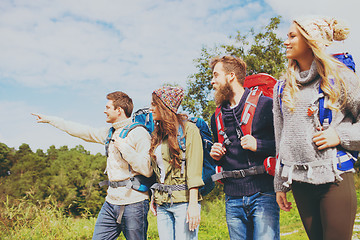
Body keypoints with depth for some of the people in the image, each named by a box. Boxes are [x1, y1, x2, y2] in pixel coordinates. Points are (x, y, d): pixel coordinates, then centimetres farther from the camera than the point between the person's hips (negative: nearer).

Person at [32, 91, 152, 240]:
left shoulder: (139, 133, -11)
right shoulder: (110, 132, 13)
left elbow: (147, 170, -19)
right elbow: (83, 131, 22)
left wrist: (124, 147, -18)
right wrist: (50, 120, 27)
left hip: (133, 204, -7)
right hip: (111, 202, 8)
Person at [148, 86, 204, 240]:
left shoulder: (188, 129, -5)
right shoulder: (158, 134, 16)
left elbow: (194, 169, -12)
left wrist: (193, 203, -17)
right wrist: (154, 197, 10)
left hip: (183, 201, -6)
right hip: (162, 203, 7)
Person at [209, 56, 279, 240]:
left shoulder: (265, 104, -1)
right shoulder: (216, 117, 16)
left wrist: (259, 145, -14)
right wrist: (216, 156, 6)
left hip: (263, 195, -5)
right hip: (232, 198, 5)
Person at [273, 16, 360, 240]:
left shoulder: (339, 78, 0)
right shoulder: (282, 88, 12)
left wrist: (341, 135, -14)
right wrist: (280, 185, 13)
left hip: (334, 178, -4)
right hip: (299, 181, 4)